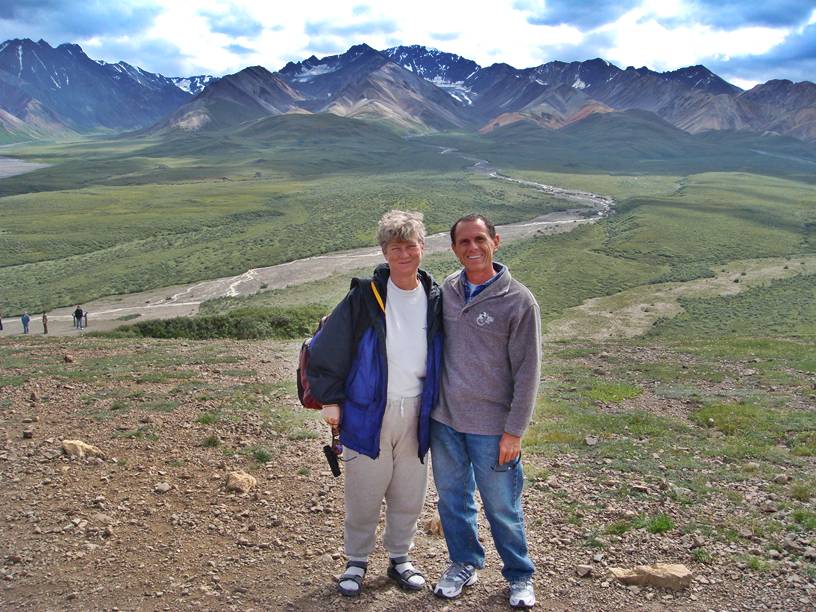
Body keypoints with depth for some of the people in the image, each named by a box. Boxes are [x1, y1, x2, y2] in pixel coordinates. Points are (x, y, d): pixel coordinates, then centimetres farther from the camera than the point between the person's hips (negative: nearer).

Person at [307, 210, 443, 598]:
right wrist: (330, 399, -5)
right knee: (363, 496, 8)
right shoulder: (364, 296, -10)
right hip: (369, 413, -3)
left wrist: (437, 406, 11)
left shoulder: (434, 300, 2)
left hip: (416, 414, 3)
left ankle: (399, 558, 35)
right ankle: (356, 562, 30)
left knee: (409, 496, 14)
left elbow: (444, 357, 13)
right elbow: (326, 347, -5)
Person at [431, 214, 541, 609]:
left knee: (502, 506, 9)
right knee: (452, 497, 17)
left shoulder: (518, 301, -12)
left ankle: (519, 575, 31)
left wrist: (514, 431, -11)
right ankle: (464, 563, 39)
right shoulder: (447, 290, 1)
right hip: (444, 418, 4)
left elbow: (527, 371, -10)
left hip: (491, 425, -4)